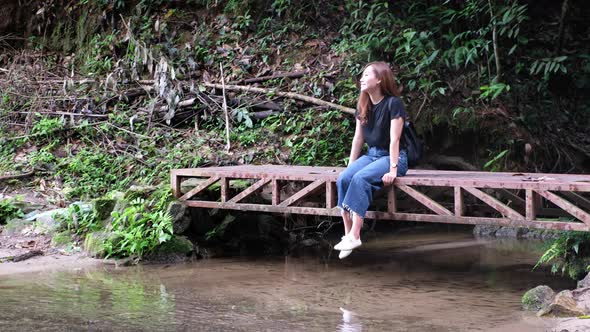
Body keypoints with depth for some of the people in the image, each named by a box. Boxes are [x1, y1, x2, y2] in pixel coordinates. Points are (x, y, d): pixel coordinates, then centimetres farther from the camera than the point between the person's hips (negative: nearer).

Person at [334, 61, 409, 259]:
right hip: (372, 154, 7)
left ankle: (355, 236, -34)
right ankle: (347, 234, -22)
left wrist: (393, 169, -22)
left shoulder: (393, 103, -13)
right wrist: (350, 166, 7)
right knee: (343, 179, -21)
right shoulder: (363, 106, 9)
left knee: (361, 178, -32)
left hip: (393, 156, -7)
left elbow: (394, 139, -18)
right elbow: (358, 138, 12)